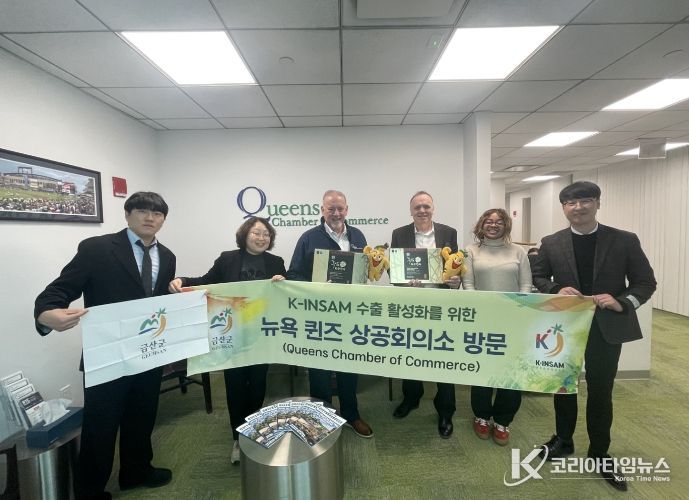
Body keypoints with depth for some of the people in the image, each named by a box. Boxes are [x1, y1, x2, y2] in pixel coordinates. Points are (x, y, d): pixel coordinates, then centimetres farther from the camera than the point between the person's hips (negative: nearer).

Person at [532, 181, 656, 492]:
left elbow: (646, 282, -2)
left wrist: (623, 302, -20)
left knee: (600, 391, 11)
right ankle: (563, 440, 37)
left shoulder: (625, 241, -4)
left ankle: (600, 454, 31)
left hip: (607, 328, -1)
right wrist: (557, 290, -15)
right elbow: (538, 277, 5)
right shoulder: (551, 243, -2)